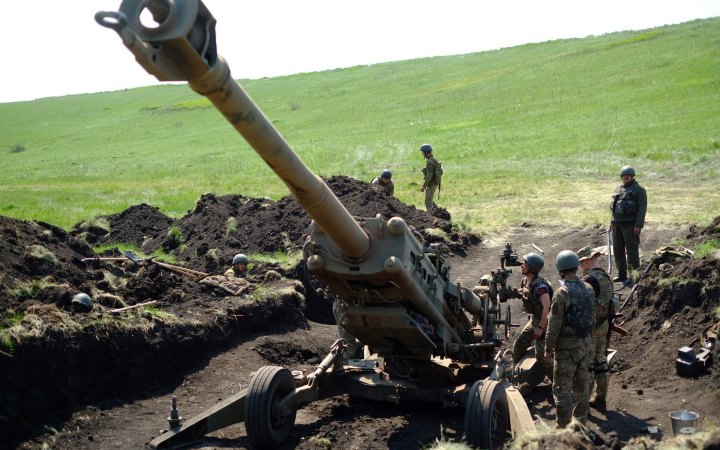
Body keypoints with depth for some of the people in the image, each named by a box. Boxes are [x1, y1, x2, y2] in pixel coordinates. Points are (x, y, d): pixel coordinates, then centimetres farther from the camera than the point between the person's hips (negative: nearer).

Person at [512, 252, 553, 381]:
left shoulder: (540, 285, -26)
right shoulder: (525, 281, 1)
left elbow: (547, 307, -29)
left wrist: (541, 328, -26)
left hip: (543, 322, -9)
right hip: (533, 320, 9)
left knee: (541, 356, -7)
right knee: (518, 346, 13)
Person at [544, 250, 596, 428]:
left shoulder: (562, 293, -19)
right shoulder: (588, 289, 3)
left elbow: (554, 324, -17)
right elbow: (592, 318, 11)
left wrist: (548, 349, -10)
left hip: (566, 346, -7)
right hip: (586, 343, 7)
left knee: (562, 387, 1)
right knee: (582, 385, 16)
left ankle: (563, 428, 4)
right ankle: (580, 422, 26)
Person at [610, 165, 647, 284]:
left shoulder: (639, 190, -4)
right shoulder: (618, 189, 17)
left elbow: (642, 208, -10)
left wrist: (639, 225, -17)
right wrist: (612, 222, 16)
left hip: (630, 224, -7)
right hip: (617, 224, 7)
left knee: (632, 249, -5)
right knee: (618, 250, 9)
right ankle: (621, 274, 19)